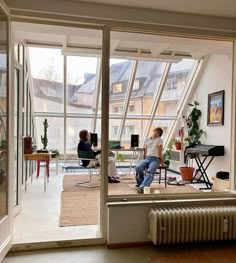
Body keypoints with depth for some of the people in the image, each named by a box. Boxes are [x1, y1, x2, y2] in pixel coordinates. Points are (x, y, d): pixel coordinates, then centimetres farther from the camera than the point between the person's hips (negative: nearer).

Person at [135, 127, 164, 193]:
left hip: (155, 159, -3)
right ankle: (140, 183, -4)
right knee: (138, 168, -27)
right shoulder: (147, 139, 17)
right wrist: (144, 160, 8)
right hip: (147, 158, 4)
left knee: (150, 171, -34)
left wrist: (162, 162, 4)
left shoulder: (159, 140, 5)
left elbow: (159, 152, 4)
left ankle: (142, 187, -48)